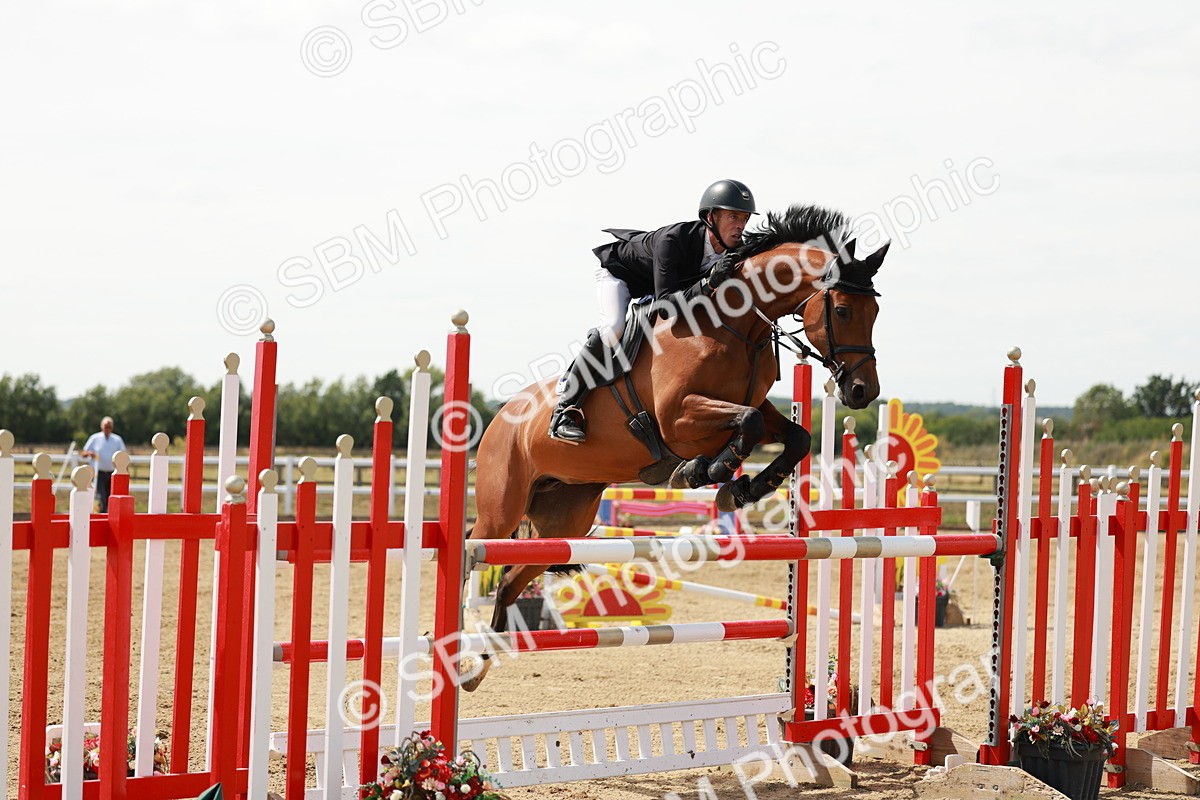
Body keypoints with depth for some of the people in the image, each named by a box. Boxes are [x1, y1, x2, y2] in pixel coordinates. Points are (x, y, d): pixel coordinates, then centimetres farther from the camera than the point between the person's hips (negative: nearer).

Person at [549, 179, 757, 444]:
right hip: (617, 271, -8)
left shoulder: (735, 250, -22)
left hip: (655, 286, 8)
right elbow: (665, 301, -46)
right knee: (614, 328, -30)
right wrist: (708, 285, -58)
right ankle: (565, 407, -25)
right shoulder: (672, 240, -42)